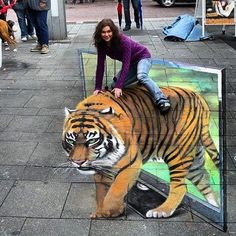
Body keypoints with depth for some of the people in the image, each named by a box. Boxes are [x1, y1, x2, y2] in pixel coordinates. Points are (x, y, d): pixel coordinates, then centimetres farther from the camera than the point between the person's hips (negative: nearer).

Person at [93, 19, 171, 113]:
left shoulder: (123, 41, -30)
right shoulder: (102, 45, -14)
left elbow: (125, 64, -34)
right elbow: (100, 65, -12)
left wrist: (119, 86, -40)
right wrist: (98, 87, -17)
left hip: (142, 57, -7)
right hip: (131, 63, 7)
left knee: (141, 76, -38)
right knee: (115, 85, -3)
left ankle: (162, 101, -45)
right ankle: (138, 76, 18)